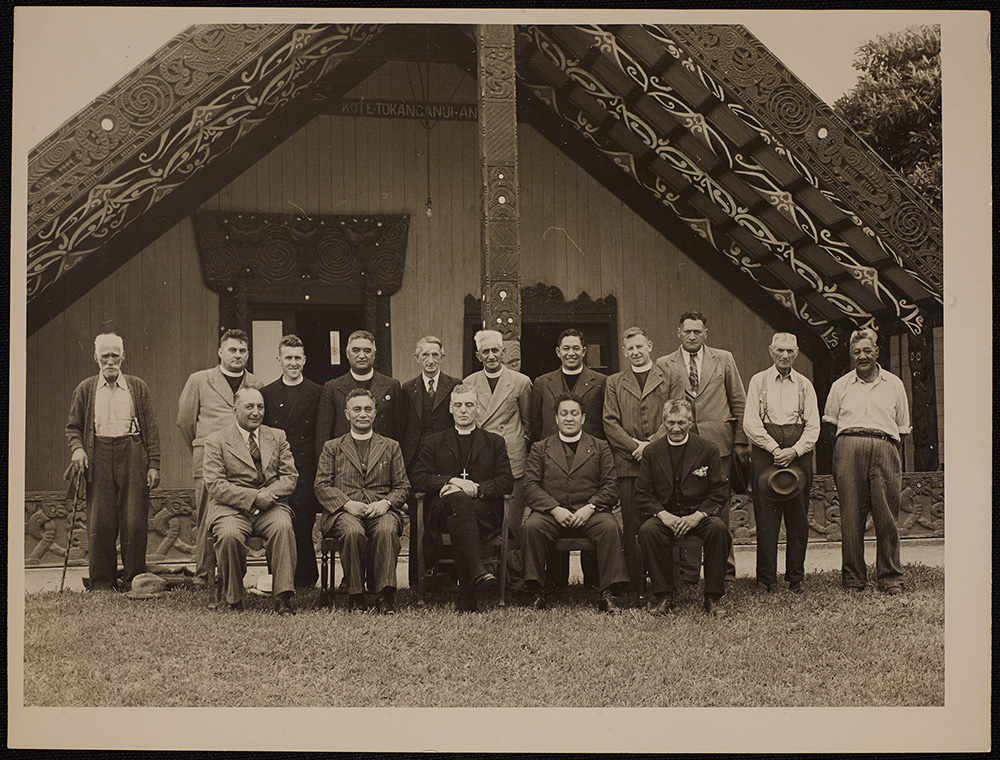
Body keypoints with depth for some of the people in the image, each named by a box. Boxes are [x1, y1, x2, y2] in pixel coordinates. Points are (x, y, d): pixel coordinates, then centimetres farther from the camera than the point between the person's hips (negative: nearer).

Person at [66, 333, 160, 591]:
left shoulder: (138, 387, 11)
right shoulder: (85, 390, 13)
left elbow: (151, 428, 8)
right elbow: (73, 426, 15)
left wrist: (153, 464, 0)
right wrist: (77, 448, -6)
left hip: (132, 452, -1)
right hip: (98, 456, 1)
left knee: (134, 521, -4)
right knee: (100, 523, -2)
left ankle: (134, 580, 4)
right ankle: (102, 582, 6)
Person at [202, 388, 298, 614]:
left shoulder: (277, 437, 16)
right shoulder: (216, 441, 5)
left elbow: (290, 477, 9)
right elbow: (215, 485, -5)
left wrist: (268, 494, -12)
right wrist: (253, 497, -17)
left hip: (270, 507, 2)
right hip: (231, 508, -2)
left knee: (283, 527, -32)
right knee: (229, 535, -34)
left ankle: (283, 598, -28)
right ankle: (233, 599, -12)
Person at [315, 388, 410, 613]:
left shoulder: (391, 447, 22)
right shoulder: (332, 447, 19)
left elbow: (403, 486, 15)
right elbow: (322, 486, 7)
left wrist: (385, 503, -8)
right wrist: (348, 504, -11)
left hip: (381, 510, 0)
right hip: (344, 511, 0)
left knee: (386, 530, -36)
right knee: (353, 532, -36)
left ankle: (385, 595, -32)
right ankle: (355, 595, -22)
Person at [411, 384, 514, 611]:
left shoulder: (494, 442, 22)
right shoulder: (433, 443, 23)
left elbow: (507, 482, 9)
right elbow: (419, 479, 8)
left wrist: (475, 488, -10)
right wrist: (453, 481, -10)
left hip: (485, 511, 1)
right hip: (442, 512, 0)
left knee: (457, 523, -37)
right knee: (458, 498, -39)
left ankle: (466, 598, -43)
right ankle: (479, 573, -56)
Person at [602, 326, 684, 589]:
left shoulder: (670, 379, 12)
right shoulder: (614, 383, 16)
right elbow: (610, 422, 7)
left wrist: (652, 444, -10)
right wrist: (635, 446, -7)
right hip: (628, 463, 1)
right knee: (632, 525, -2)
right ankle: (634, 585, 2)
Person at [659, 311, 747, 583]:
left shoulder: (724, 360, 10)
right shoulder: (664, 365, 8)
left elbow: (739, 402, 10)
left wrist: (740, 441, 4)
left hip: (718, 445, 0)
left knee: (719, 509, 2)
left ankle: (724, 570, 11)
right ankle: (688, 573, 8)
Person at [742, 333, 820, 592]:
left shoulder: (804, 385, 14)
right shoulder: (758, 381, 9)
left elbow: (813, 427, 7)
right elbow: (750, 423, 0)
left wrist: (794, 451, -9)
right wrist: (775, 449, -10)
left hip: (799, 451, 2)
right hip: (765, 449, -2)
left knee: (798, 517, 1)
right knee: (766, 516, -5)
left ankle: (795, 578, 8)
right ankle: (766, 579, 0)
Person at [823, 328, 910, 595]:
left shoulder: (894, 384, 17)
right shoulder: (840, 385, 16)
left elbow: (902, 428, 18)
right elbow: (829, 421, 17)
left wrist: (890, 450, 6)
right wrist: (849, 443, 4)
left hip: (884, 447, 0)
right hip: (849, 447, 0)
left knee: (886, 515, -4)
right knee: (851, 515, -3)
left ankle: (890, 578, 4)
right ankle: (853, 577, 2)